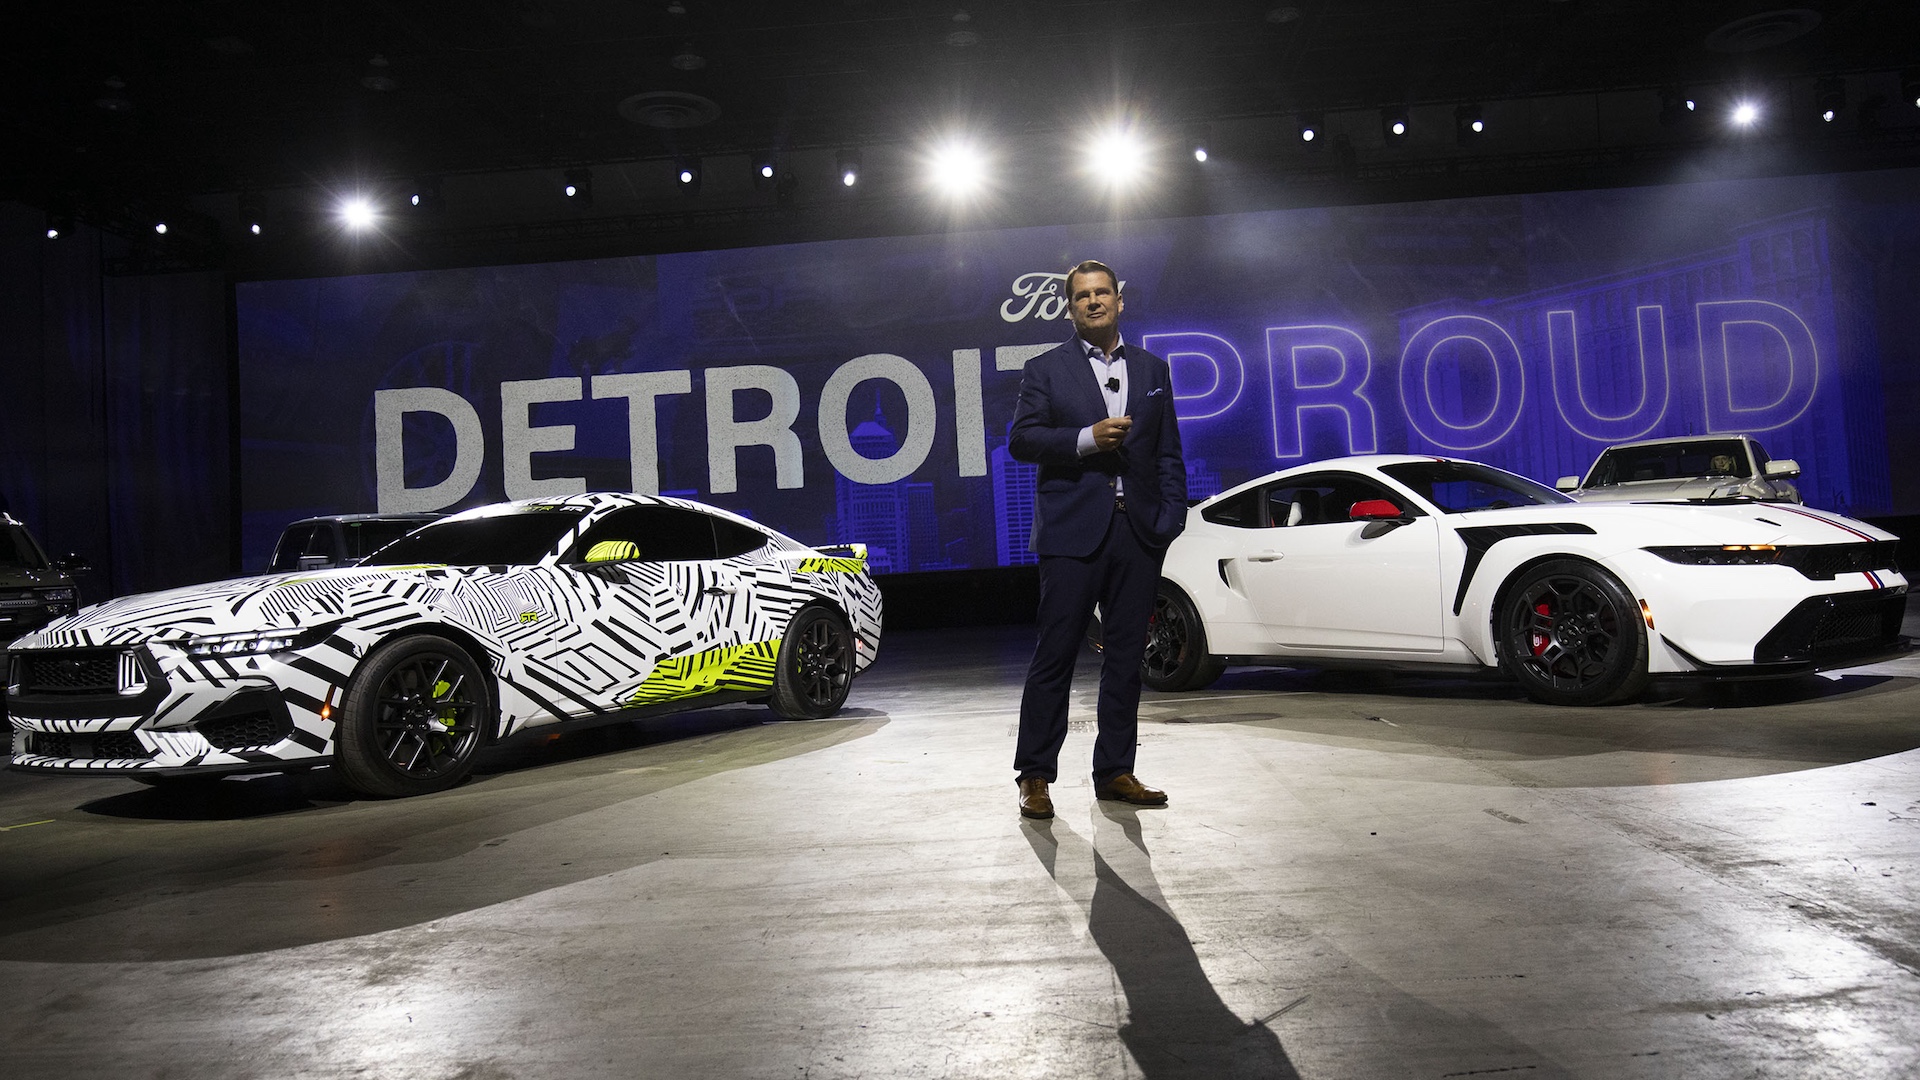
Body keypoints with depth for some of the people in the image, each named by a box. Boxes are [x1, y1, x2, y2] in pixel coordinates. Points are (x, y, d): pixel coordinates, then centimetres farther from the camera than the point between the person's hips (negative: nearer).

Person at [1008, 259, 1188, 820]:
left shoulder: (1153, 370, 16)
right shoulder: (1045, 369, 7)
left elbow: (1169, 453, 15)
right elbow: (1020, 439, -3)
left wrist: (1171, 517, 3)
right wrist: (1086, 439, -15)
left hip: (1137, 533, 4)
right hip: (1073, 531, -3)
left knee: (1126, 657, 7)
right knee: (1054, 655, -3)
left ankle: (1115, 772, 17)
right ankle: (1034, 775, 5)